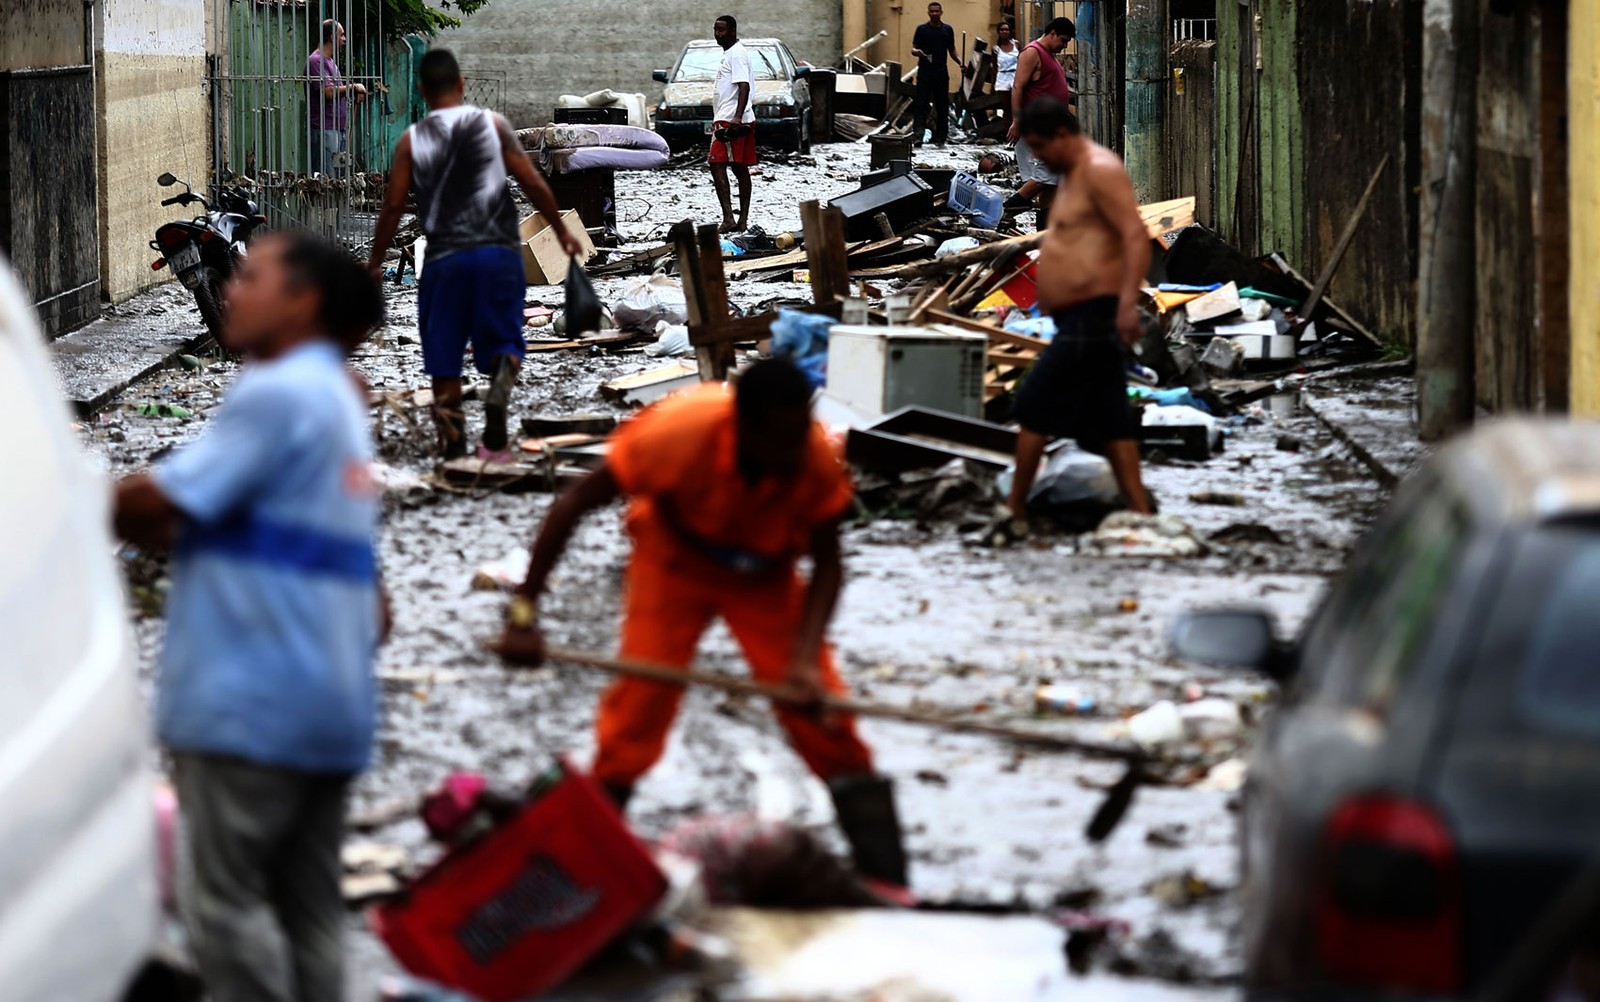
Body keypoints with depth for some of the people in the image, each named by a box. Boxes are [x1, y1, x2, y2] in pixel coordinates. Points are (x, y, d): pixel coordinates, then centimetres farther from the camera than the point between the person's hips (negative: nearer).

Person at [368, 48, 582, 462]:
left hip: (445, 257, 0)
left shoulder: (412, 140, 2)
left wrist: (375, 263, 11)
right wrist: (562, 230, 14)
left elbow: (393, 205, 1)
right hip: (498, 250, 0)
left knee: (444, 356, 8)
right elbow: (533, 184, 1)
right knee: (503, 343, 6)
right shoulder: (492, 124, 2)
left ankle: (452, 443, 4)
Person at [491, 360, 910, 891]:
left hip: (764, 575, 1)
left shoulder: (817, 459, -33)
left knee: (819, 707, -7)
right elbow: (575, 503, -26)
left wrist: (805, 659, -31)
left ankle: (885, 881, 0)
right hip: (674, 563, -1)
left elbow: (826, 563, -17)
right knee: (640, 699, -12)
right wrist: (523, 612, -26)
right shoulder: (678, 433, -38)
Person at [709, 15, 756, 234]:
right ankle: (743, 221, 9)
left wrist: (737, 117, -33)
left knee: (717, 165, -16)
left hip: (730, 120, -11)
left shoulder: (736, 54, -12)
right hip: (729, 119, 11)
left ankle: (728, 218, -24)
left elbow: (744, 86, -23)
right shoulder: (730, 53, 21)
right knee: (740, 169, 9)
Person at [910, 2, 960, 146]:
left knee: (942, 106, 4)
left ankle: (940, 138, 10)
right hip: (925, 73, -3)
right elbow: (913, 49, 2)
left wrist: (959, 62, -3)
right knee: (921, 105, -9)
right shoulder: (922, 29, 3)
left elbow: (952, 51, 15)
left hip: (941, 73, 3)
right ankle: (919, 136, -14)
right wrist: (917, 52, -22)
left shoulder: (947, 30, 10)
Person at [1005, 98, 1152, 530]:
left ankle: (1015, 512, -1)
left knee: (1033, 406, -6)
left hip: (1091, 316, -11)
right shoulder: (1076, 174, 19)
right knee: (1107, 420, 7)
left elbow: (1136, 236, -23)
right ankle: (1140, 512, 5)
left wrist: (1128, 301, -32)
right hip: (1078, 318, 11)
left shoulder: (1100, 170, -13)